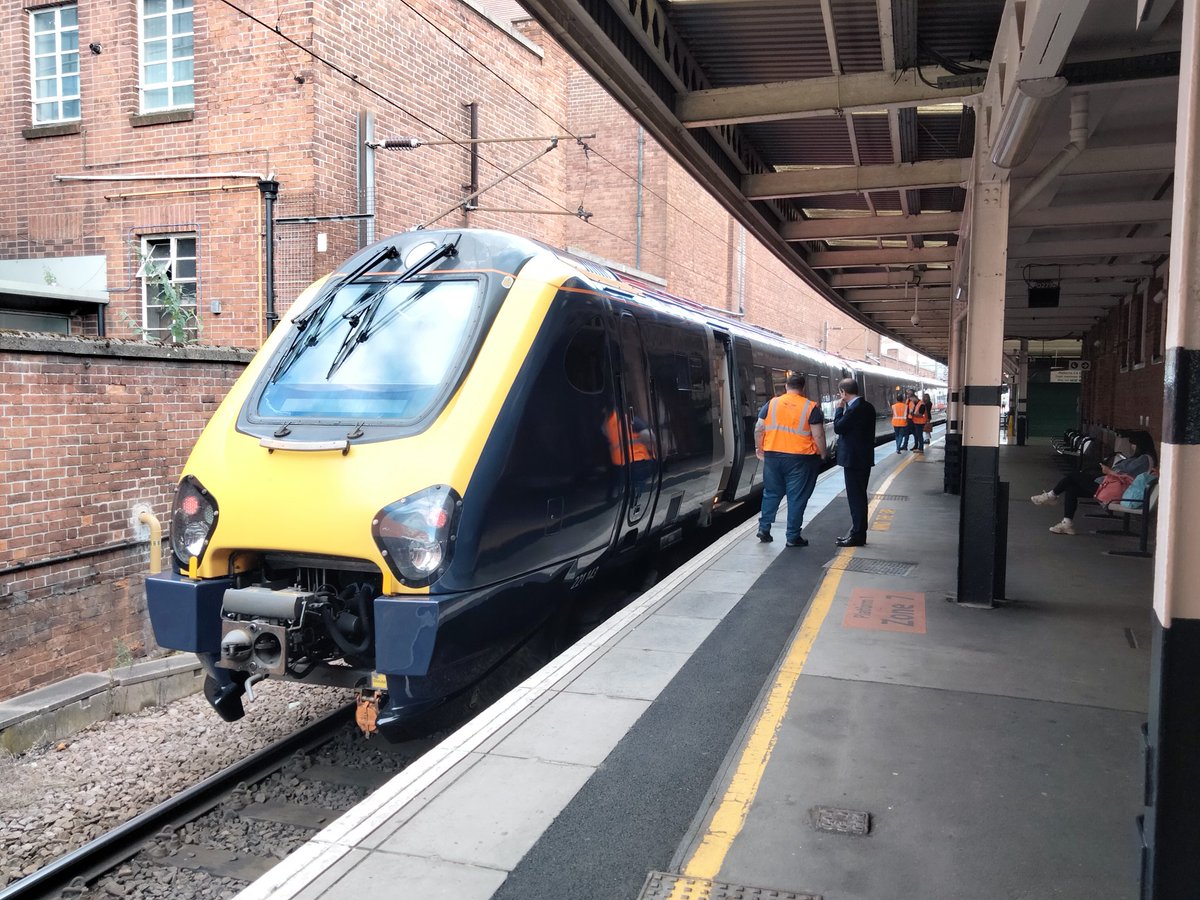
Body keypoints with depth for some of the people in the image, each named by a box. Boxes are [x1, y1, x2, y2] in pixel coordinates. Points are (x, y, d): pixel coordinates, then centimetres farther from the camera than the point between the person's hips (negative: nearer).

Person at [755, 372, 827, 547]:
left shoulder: (772, 403, 2)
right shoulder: (811, 407, -5)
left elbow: (759, 429, 3)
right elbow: (818, 435, -8)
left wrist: (759, 448, 15)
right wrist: (822, 454, 4)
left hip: (773, 456, 3)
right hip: (800, 458, -3)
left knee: (771, 493, 17)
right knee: (797, 497, 4)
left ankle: (764, 529, 18)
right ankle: (793, 537, 8)